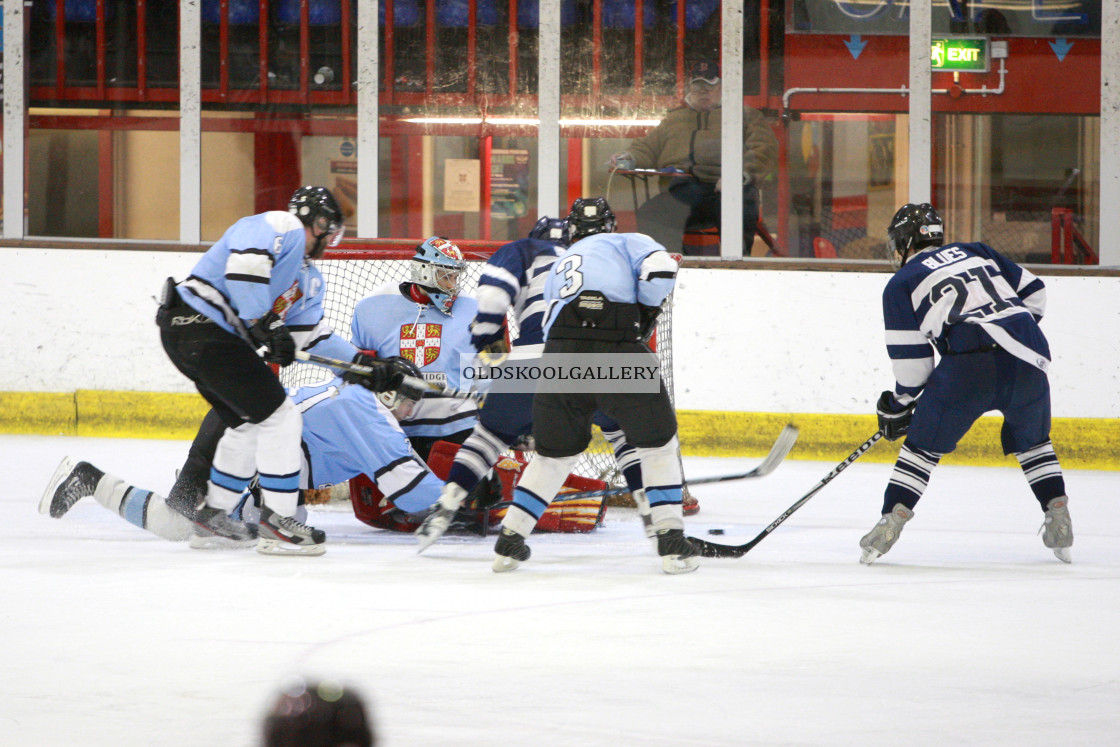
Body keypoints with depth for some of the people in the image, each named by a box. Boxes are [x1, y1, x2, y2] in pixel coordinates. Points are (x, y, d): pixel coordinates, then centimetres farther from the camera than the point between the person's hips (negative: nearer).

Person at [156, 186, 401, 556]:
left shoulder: (309, 279, 24)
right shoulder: (282, 227, -8)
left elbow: (313, 335, 22)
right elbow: (245, 261, -27)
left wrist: (362, 364, 11)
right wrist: (264, 325, -25)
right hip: (199, 327, -11)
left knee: (248, 424, 24)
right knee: (279, 416, -10)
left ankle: (213, 515, 39)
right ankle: (277, 524, -7)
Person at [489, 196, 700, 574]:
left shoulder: (557, 269, 35)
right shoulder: (627, 243, 20)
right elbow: (660, 268, -1)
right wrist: (646, 310, 15)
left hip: (559, 355, 4)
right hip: (617, 347, -4)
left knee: (556, 451, 22)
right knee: (657, 441, 13)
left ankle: (509, 541, 20)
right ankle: (671, 542, 5)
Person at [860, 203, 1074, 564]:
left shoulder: (901, 284, 14)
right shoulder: (976, 252, 27)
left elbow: (911, 362, 11)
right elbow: (1033, 292, 26)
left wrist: (898, 406, 26)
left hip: (969, 365, -4)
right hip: (1028, 360, 4)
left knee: (925, 443, 11)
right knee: (1032, 439, 26)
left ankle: (893, 520, 1)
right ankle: (1058, 516, 17)